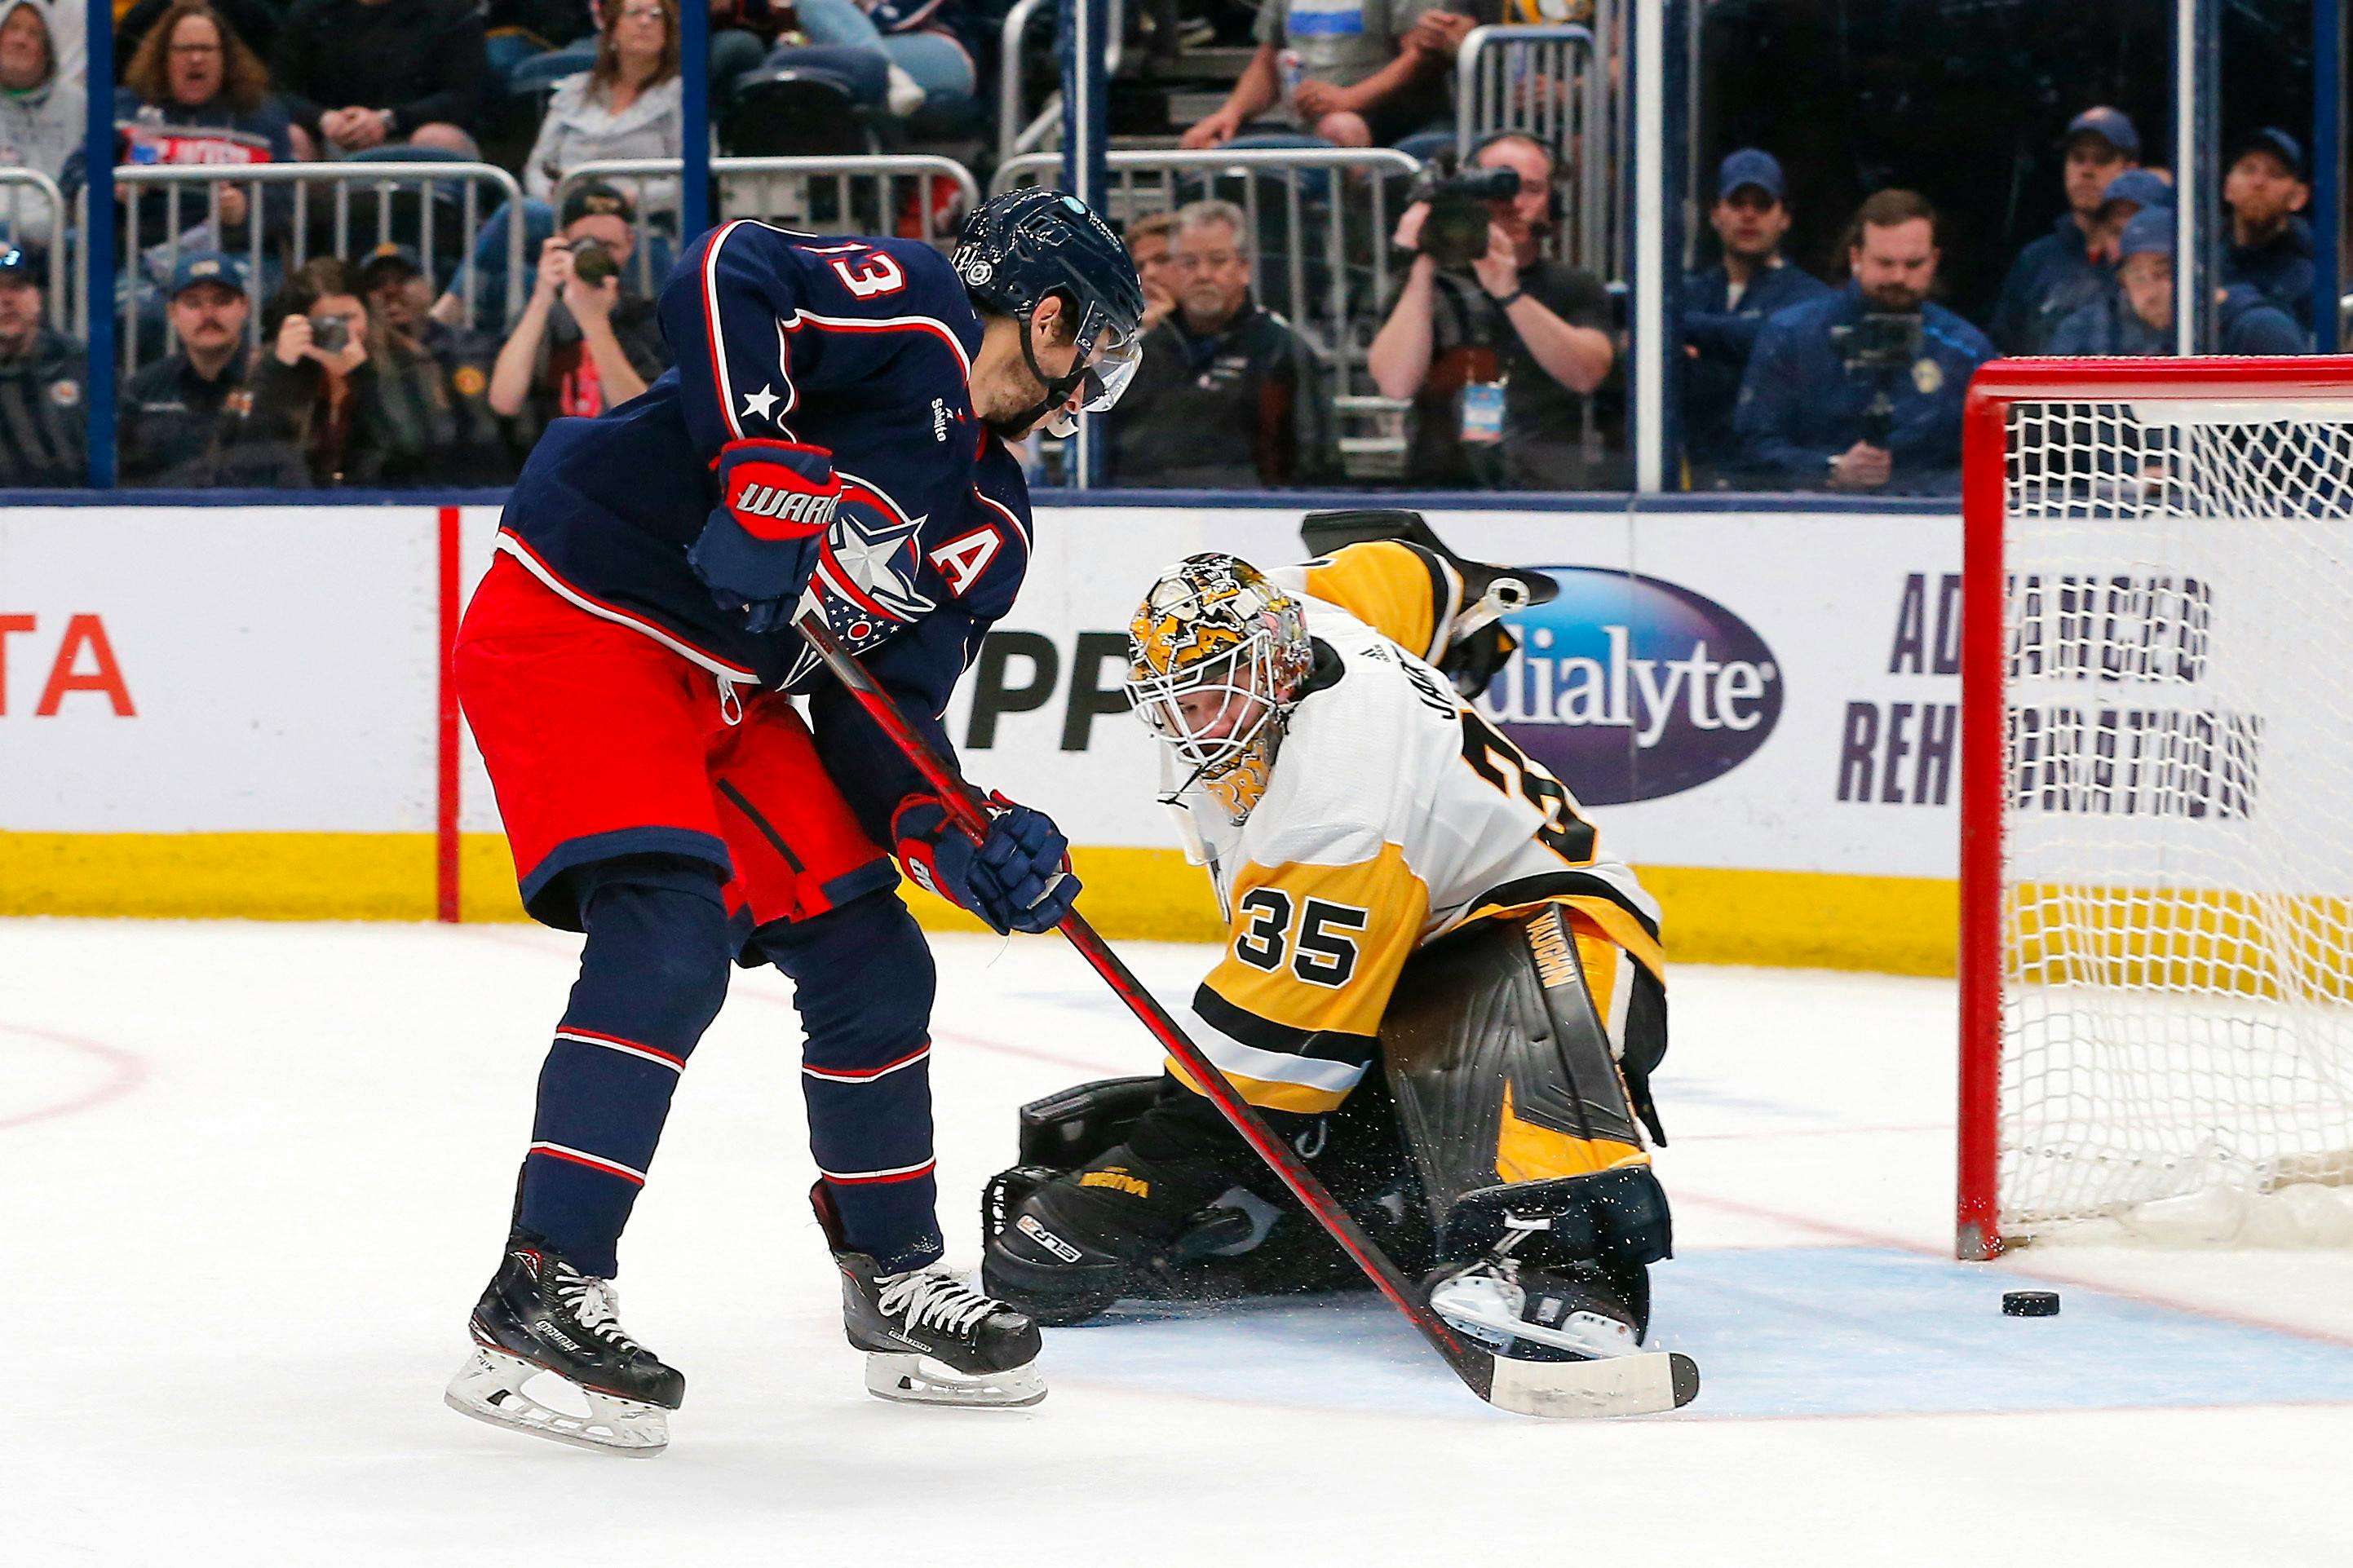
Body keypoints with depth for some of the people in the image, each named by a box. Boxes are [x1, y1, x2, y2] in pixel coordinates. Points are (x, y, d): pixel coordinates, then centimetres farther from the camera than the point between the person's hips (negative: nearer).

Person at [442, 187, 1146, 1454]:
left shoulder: (991, 524, 13)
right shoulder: (911, 317, -11)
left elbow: (883, 711, 9)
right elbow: (720, 278, -26)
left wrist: (959, 835, -9)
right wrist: (762, 467, -32)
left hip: (730, 690, 10)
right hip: (574, 626, -10)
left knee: (867, 957, 9)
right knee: (668, 941, -24)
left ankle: (893, 1276, 26)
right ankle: (539, 1292, -25)